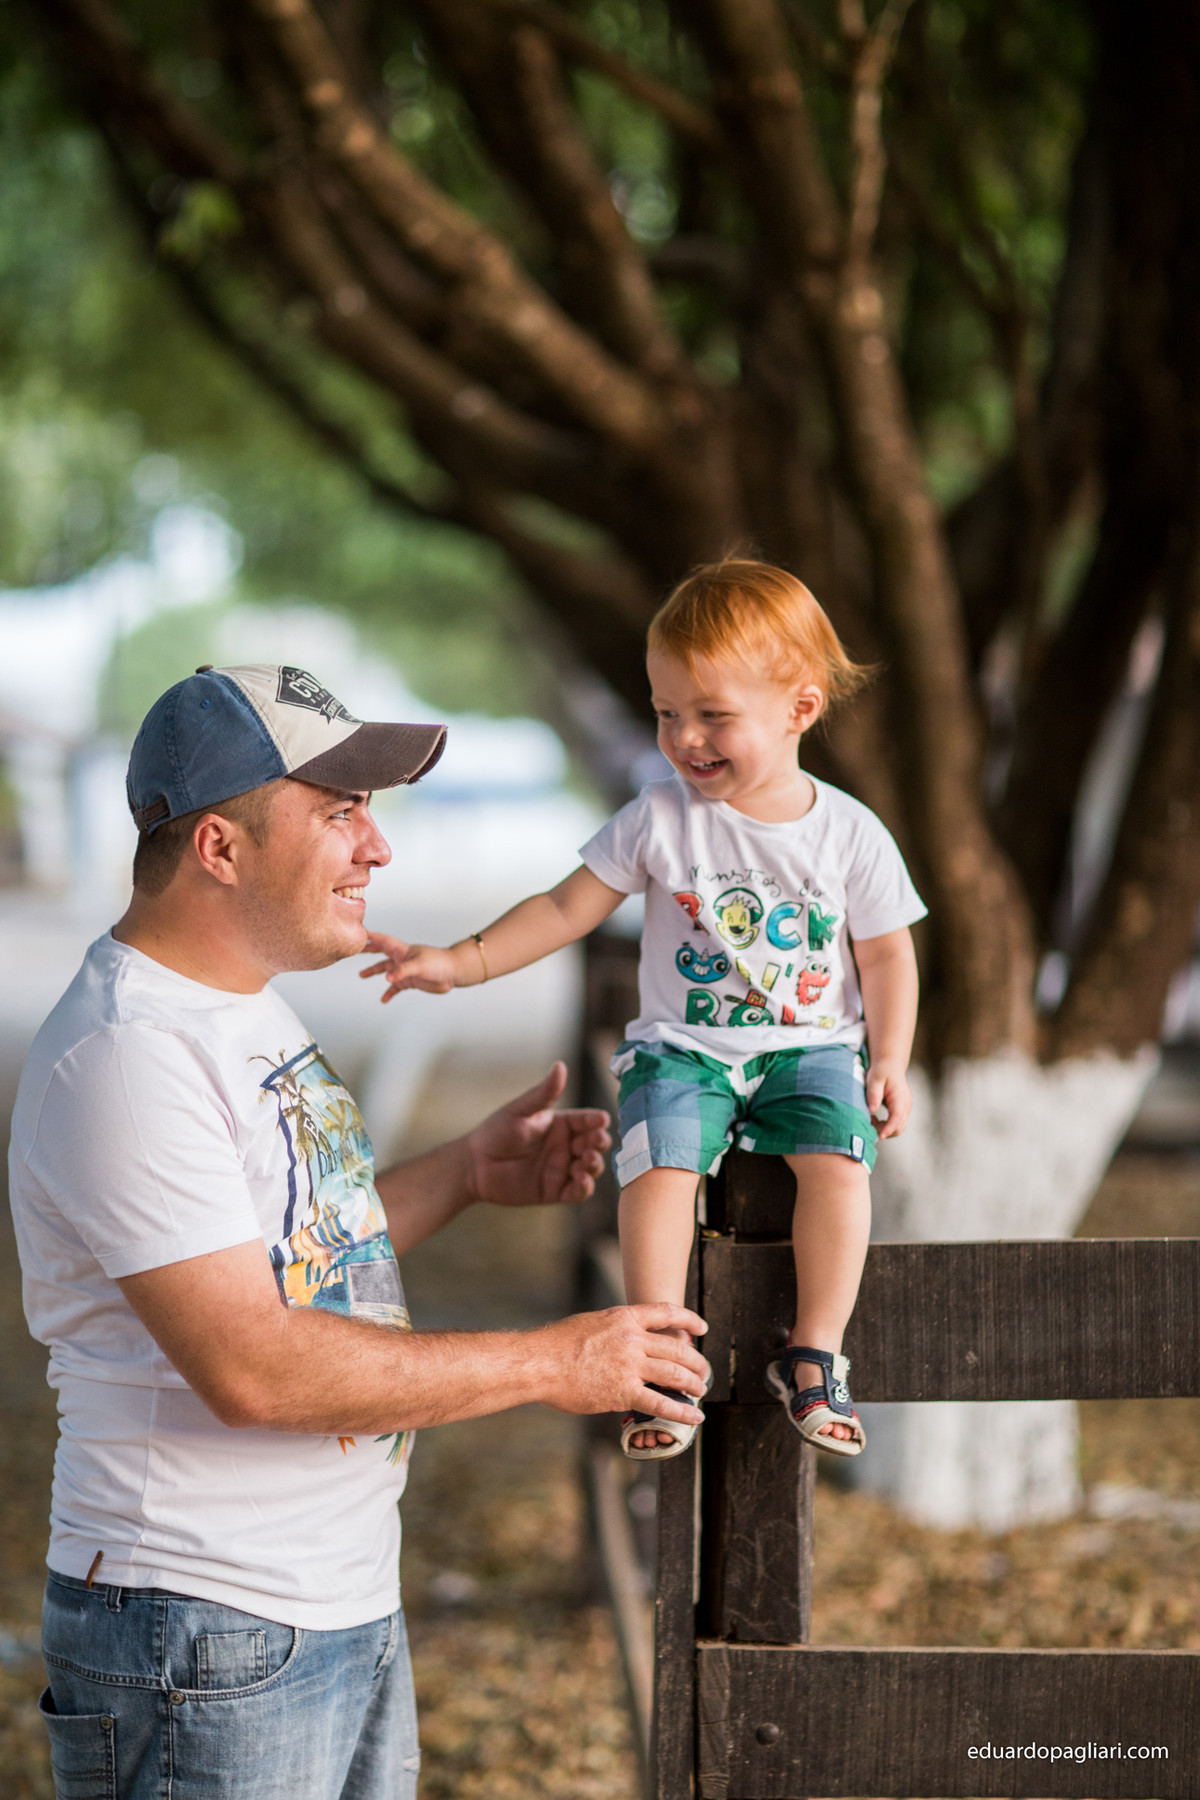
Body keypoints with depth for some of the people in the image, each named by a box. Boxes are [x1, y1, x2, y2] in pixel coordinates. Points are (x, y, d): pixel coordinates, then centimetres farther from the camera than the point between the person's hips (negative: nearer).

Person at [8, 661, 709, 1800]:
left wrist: (464, 1174, 12)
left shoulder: (245, 1010, 12)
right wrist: (552, 1364, -19)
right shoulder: (128, 1055, -20)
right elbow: (252, 1368, -26)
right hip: (211, 1643, -9)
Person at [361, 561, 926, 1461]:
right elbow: (565, 909, 2)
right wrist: (457, 963, -7)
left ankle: (815, 1354, -16)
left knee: (839, 1159, -27)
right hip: (682, 1046, 0)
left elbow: (886, 955, 8)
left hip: (811, 1046, 0)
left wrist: (890, 1060, -3)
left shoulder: (850, 835, -3)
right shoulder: (659, 819, -3)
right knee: (659, 1162, -27)